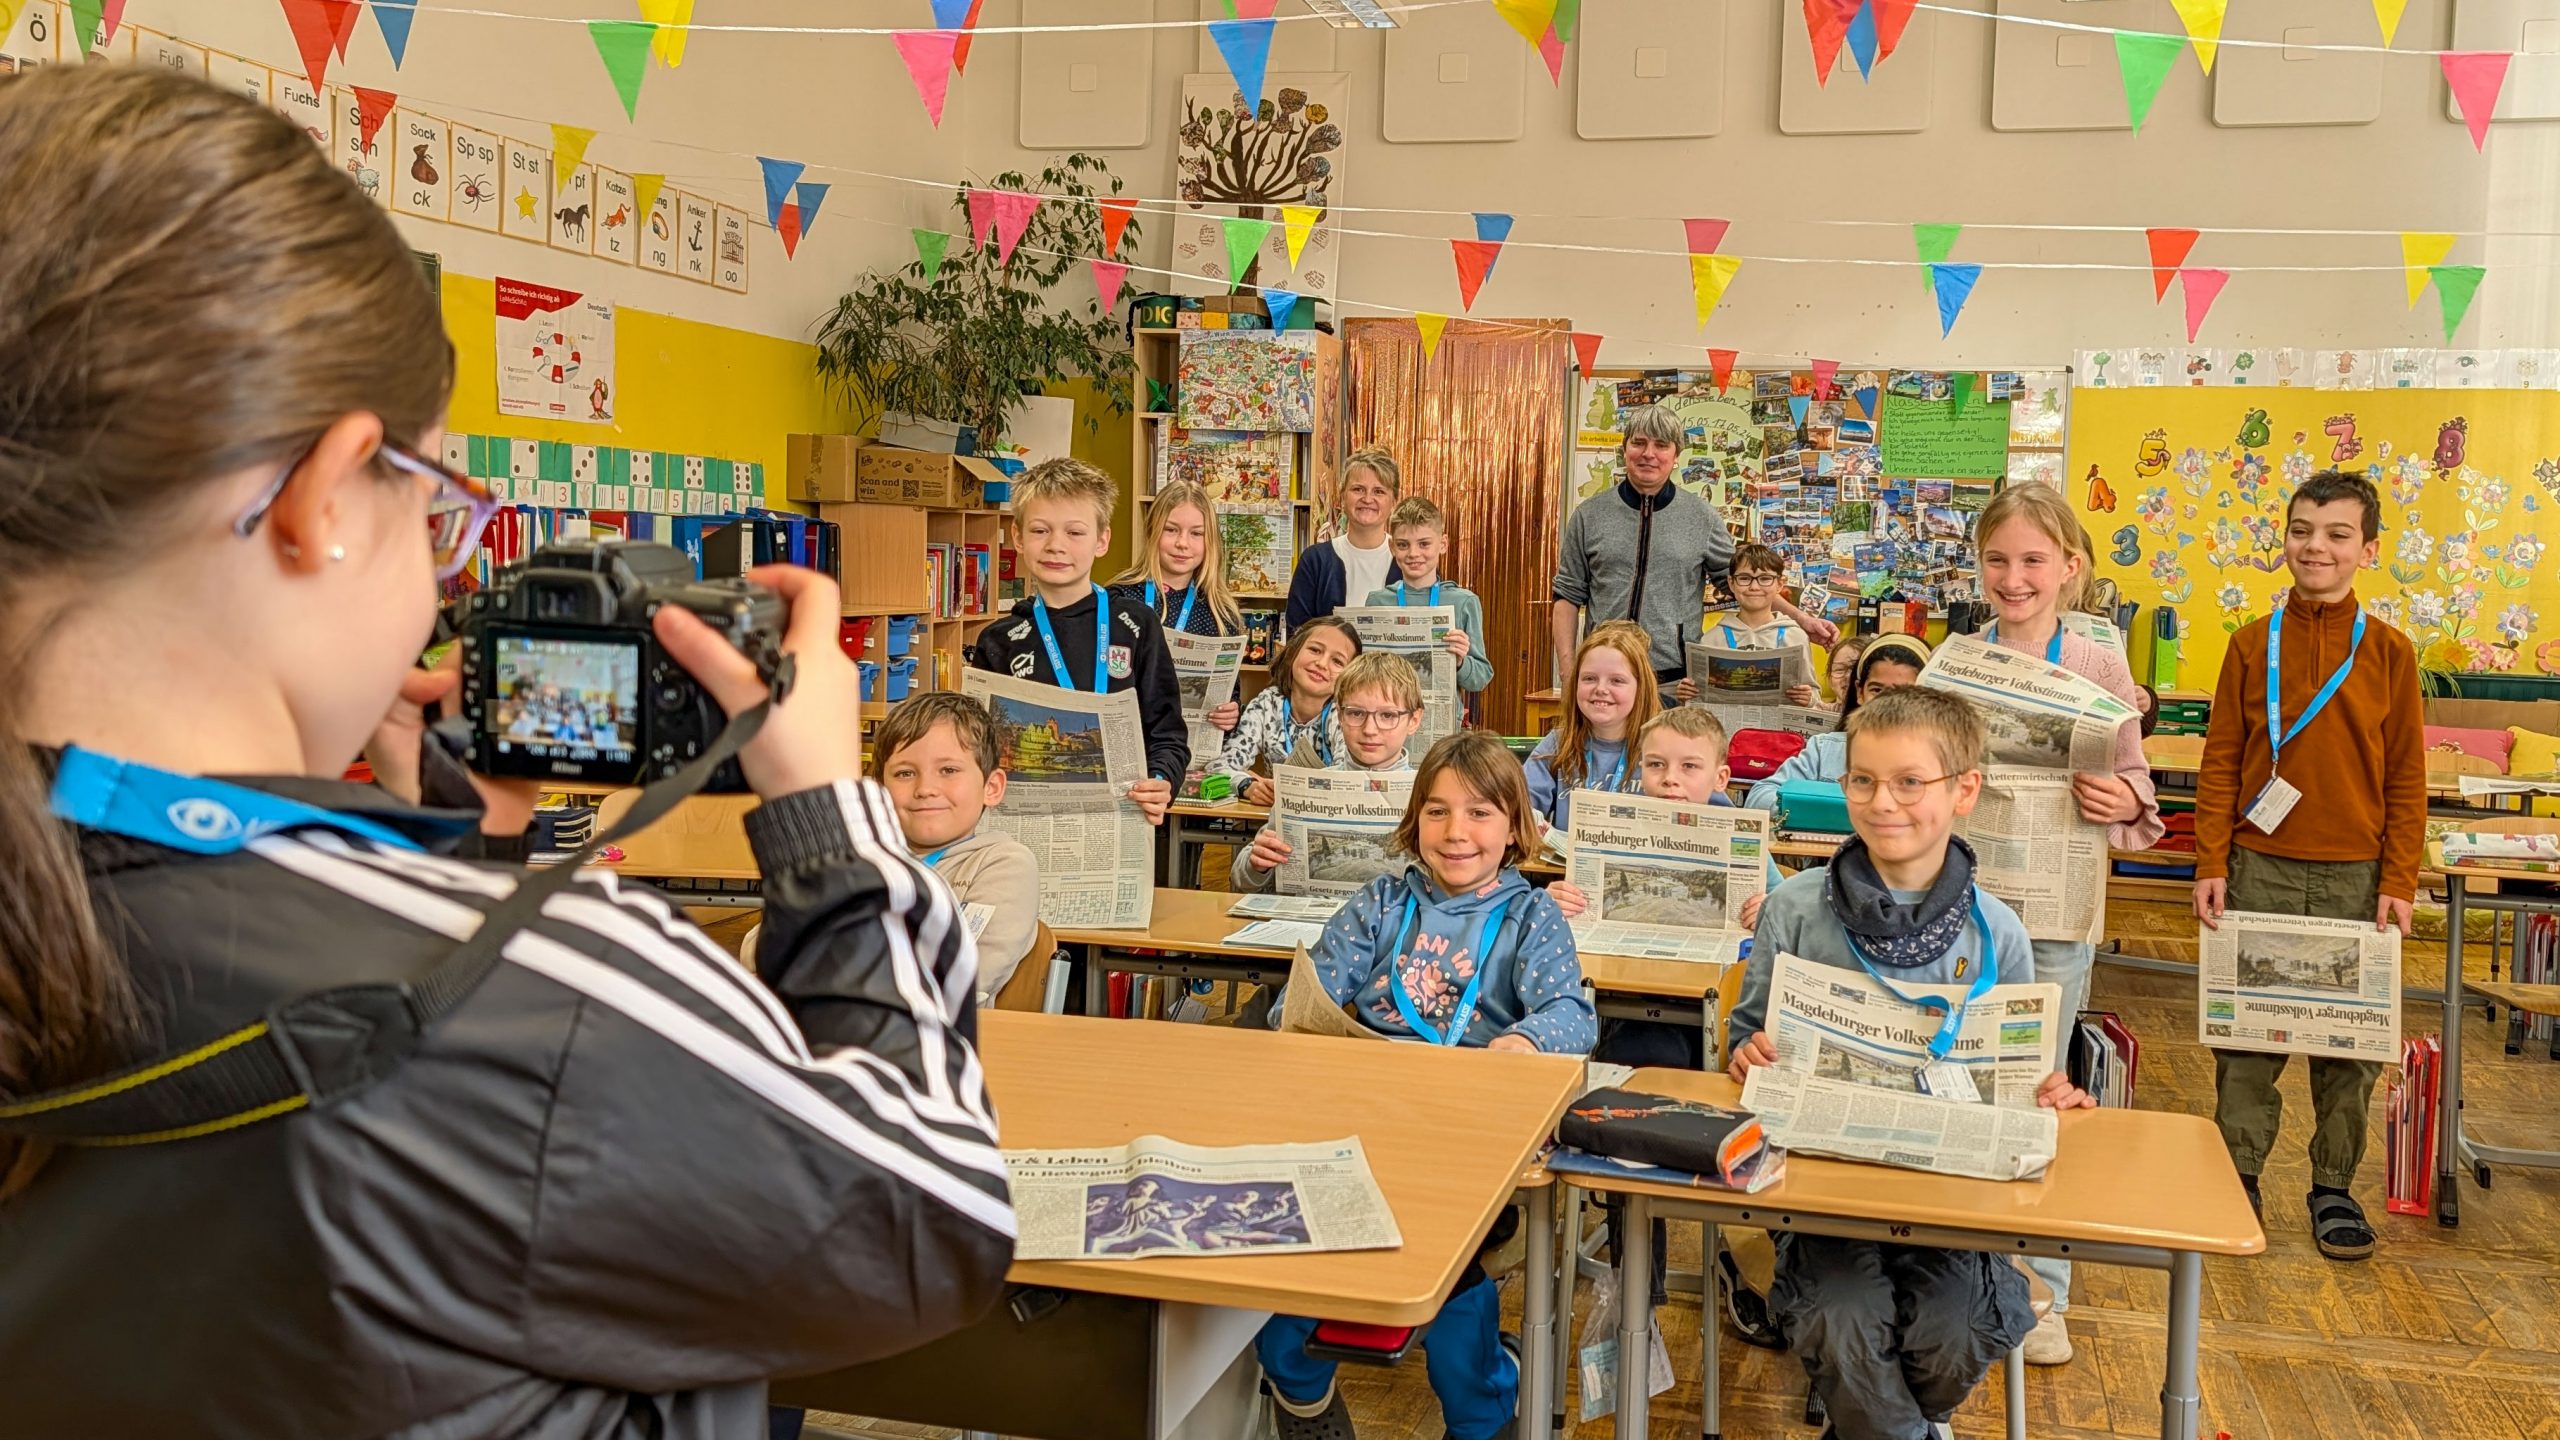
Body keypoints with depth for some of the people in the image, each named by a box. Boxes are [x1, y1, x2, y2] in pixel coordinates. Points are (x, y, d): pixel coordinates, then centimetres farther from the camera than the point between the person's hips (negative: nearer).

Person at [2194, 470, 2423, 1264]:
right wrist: (2211, 864, -4)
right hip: (2260, 869, 0)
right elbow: (2221, 763, 2)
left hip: (2356, 876, 0)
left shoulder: (2389, 652, 1)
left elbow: (2407, 779, 2)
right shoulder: (2252, 644, 2)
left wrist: (2398, 882, -3)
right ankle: (2237, 1178, 18)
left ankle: (2335, 1187, 22)